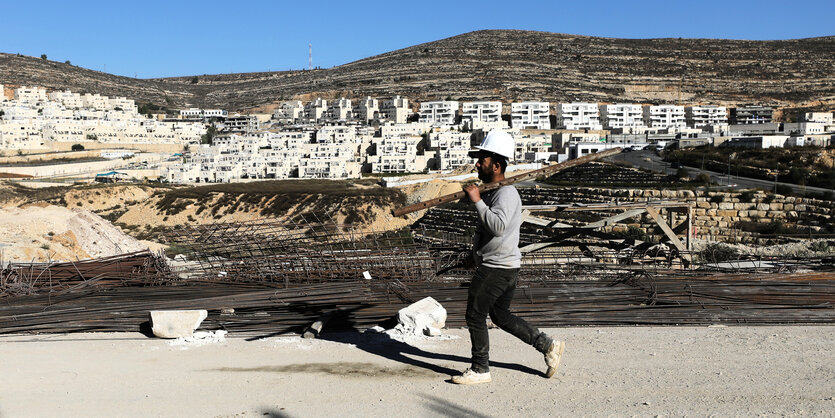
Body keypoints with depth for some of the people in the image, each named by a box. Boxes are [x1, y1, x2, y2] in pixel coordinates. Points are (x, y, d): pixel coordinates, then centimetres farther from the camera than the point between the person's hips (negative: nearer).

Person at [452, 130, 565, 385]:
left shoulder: (507, 193, -18)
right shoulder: (493, 192, 14)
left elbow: (498, 226, -34)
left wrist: (477, 201, -27)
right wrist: (476, 254, 29)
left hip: (496, 268, -10)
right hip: (505, 266, 10)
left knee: (475, 316, -1)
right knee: (500, 316, 17)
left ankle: (480, 370, 11)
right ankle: (548, 346, 21)